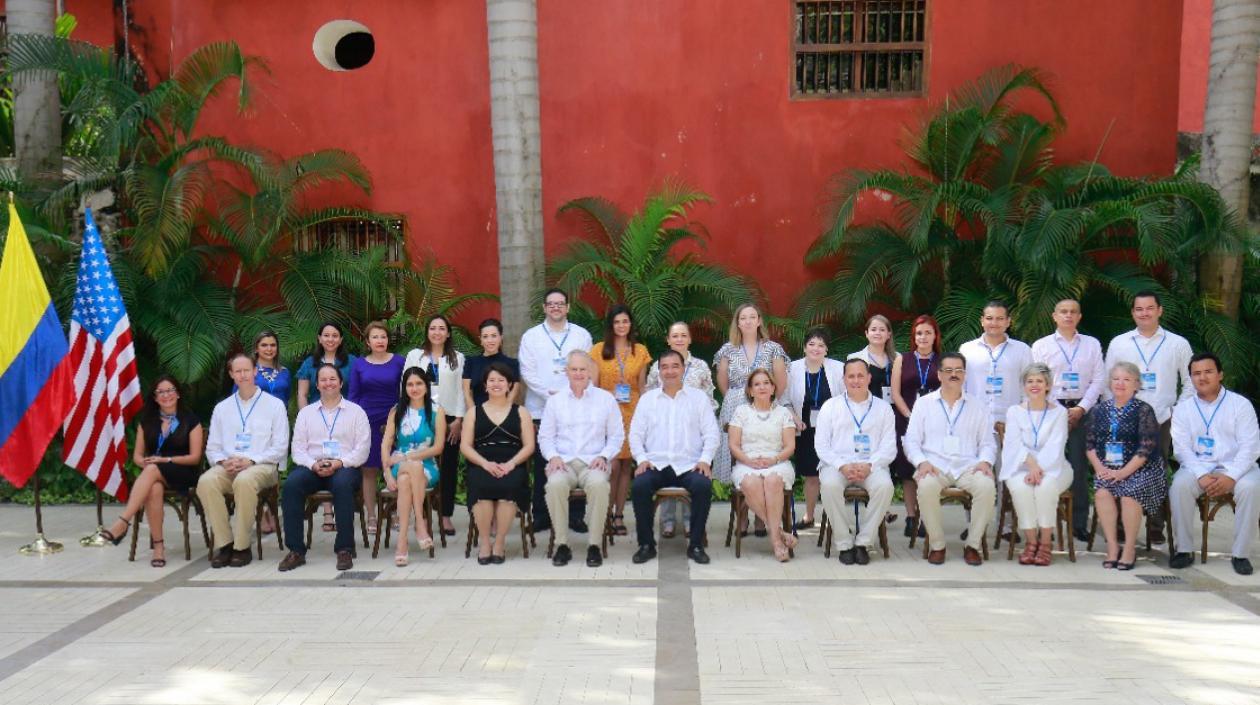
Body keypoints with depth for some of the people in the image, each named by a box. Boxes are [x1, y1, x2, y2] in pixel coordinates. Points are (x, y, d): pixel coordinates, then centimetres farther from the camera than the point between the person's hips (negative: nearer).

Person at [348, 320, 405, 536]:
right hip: (367, 421, 1)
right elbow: (353, 396, 9)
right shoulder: (358, 364, 6)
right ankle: (371, 517, 9)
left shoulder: (399, 362, 3)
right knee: (368, 470, 2)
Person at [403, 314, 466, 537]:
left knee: (449, 467, 2)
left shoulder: (458, 358, 10)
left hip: (449, 418, 1)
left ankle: (446, 515, 9)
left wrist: (458, 419, -3)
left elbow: (461, 390, 5)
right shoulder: (415, 355, 9)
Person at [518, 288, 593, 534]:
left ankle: (576, 516, 8)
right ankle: (541, 516, 12)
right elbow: (527, 372, 1)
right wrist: (550, 395, -10)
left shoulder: (582, 335, 9)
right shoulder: (531, 336, 8)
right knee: (542, 465, 3)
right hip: (541, 410, 0)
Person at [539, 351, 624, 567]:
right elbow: (545, 437, 14)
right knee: (556, 483, -35)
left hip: (593, 463, -1)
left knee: (599, 483, -36)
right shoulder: (555, 401, 15)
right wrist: (553, 456, -5)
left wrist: (603, 456, -6)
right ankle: (562, 545, -22)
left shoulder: (606, 399, 11)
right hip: (563, 462, 1)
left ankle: (594, 545, -23)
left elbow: (617, 436, 11)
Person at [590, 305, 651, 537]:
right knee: (612, 464, -10)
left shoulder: (640, 351, 9)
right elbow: (593, 386, 4)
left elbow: (642, 387, 10)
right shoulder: (599, 350, 4)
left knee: (626, 464, 4)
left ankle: (619, 515, 13)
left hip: (632, 413, 2)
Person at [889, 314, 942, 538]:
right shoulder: (902, 359, 8)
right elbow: (895, 393, 4)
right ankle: (911, 517, 7)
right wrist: (910, 417, -6)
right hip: (907, 421, 1)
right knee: (907, 469, 1)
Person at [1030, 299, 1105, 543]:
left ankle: (1080, 524, 8)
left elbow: (1098, 380, 4)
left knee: (1080, 468, 0)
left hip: (1081, 411, 1)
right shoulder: (1041, 345, 7)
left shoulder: (1092, 344, 10)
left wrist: (1080, 409, -6)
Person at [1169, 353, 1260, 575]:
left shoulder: (1240, 404, 3)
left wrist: (1231, 477, -20)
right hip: (1198, 467, 1)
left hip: (1235, 467, -1)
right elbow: (1182, 448, 0)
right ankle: (1185, 550, -18)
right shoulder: (1182, 408, 8)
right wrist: (1201, 476, -18)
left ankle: (1240, 553, -19)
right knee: (1179, 486, -30)